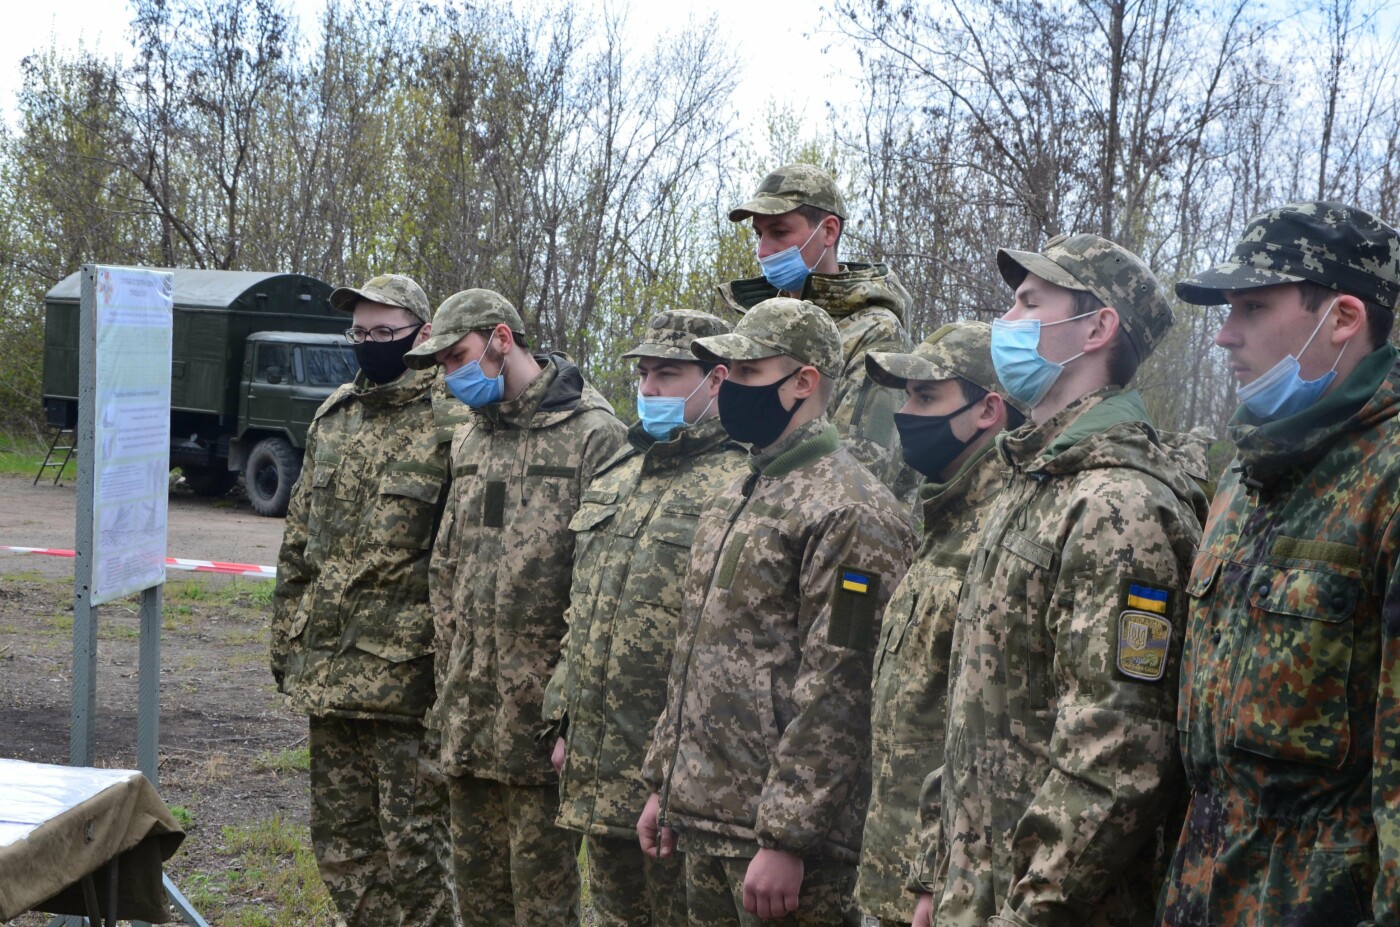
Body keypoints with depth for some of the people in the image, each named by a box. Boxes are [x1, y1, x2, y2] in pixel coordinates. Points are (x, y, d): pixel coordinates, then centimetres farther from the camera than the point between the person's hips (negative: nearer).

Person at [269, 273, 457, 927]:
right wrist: (284, 640, 16)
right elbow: (298, 542, 18)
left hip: (406, 672, -7)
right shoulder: (333, 417, 12)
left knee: (414, 847, -1)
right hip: (327, 670, 7)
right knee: (339, 838, 14)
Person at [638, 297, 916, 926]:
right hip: (701, 817, 9)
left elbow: (836, 692, -20)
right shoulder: (737, 495, 14)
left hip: (775, 829, -8)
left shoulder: (848, 512, -15)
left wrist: (786, 839, -22)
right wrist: (662, 782, 18)